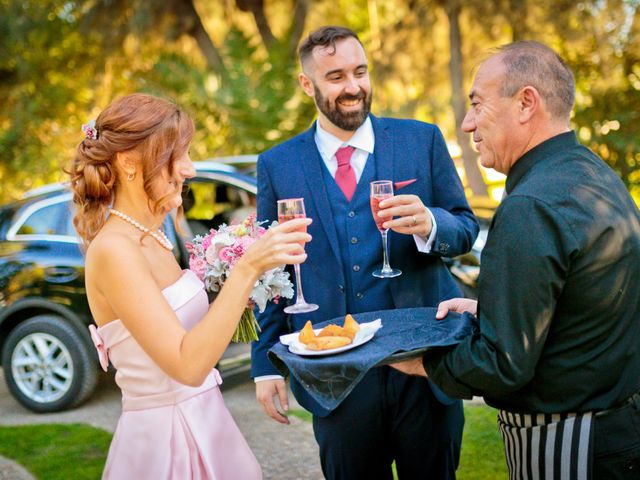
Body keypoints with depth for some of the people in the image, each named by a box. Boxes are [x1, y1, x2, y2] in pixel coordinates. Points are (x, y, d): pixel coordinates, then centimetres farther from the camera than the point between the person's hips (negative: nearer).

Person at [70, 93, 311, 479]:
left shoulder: (151, 239, 7)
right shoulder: (113, 250, -20)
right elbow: (188, 366, -27)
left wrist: (235, 302, 2)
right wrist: (247, 270, -29)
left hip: (204, 426, 8)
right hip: (164, 437, -8)